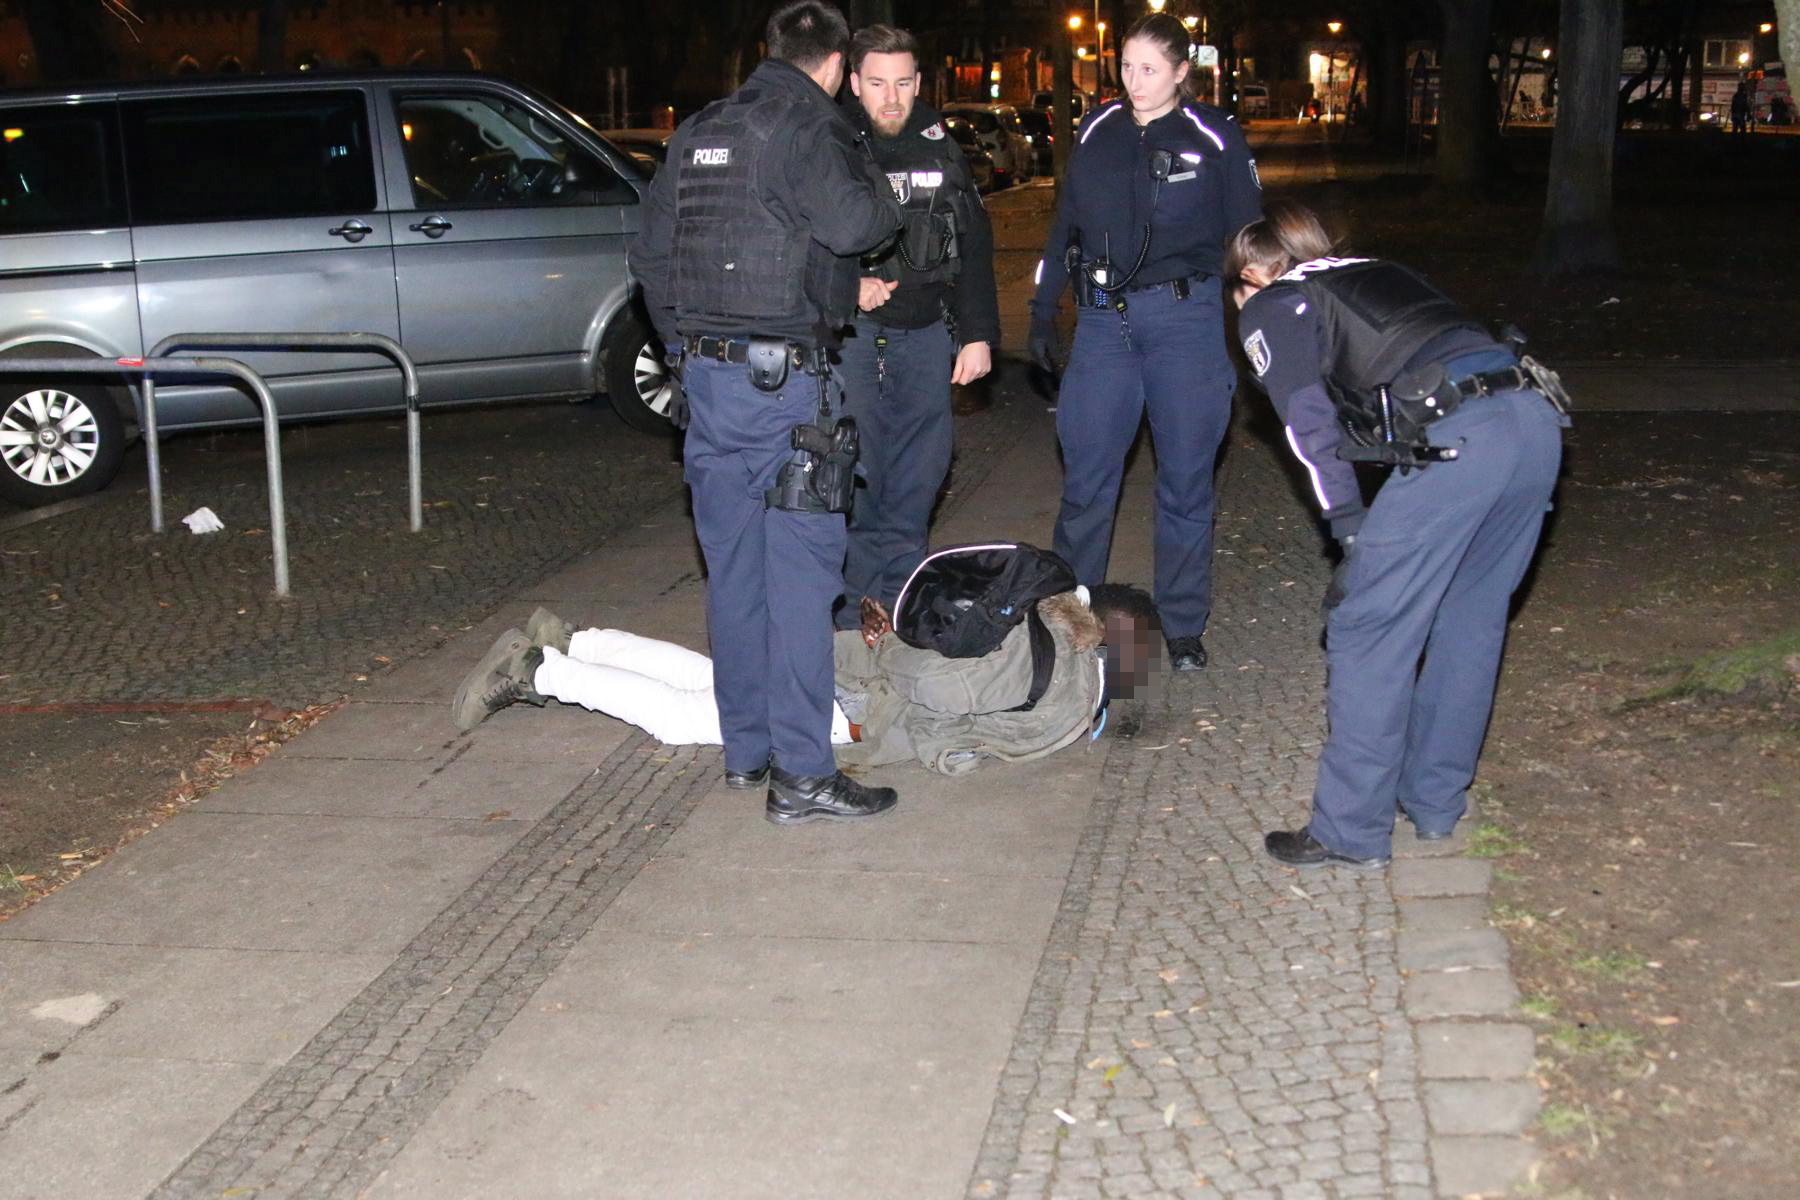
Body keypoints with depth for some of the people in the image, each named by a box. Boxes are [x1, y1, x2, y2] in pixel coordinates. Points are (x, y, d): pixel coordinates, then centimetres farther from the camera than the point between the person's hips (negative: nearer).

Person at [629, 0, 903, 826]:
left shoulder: (699, 132, 15)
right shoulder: (810, 127, -7)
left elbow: (649, 254, 17)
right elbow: (850, 223, -23)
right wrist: (884, 193, -1)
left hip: (706, 378, 7)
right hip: (781, 383, -7)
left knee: (732, 567, 14)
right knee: (802, 572, -3)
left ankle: (745, 749, 23)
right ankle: (801, 772, -2)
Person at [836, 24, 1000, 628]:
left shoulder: (942, 151, 9)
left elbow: (974, 249, 14)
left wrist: (978, 333, 9)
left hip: (926, 334, 4)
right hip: (851, 334, -4)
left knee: (920, 471, 6)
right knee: (855, 474, -5)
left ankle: (901, 602, 17)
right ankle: (853, 610, 6)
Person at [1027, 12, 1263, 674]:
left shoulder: (1215, 139, -1)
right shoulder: (1097, 132, 8)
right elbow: (1064, 227, 15)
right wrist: (1043, 313, 12)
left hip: (1185, 320, -3)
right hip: (1104, 320, 3)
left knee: (1185, 477, 5)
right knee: (1085, 474, 3)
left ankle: (1183, 626, 17)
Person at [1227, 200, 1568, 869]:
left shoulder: (1270, 309, 14)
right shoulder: (1379, 274, 35)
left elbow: (1310, 424, 0)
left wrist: (1353, 534, 2)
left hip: (1458, 438, -8)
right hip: (1538, 418, 8)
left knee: (1368, 633, 3)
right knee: (1469, 623, 20)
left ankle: (1351, 832, 9)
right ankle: (1435, 803, 32)